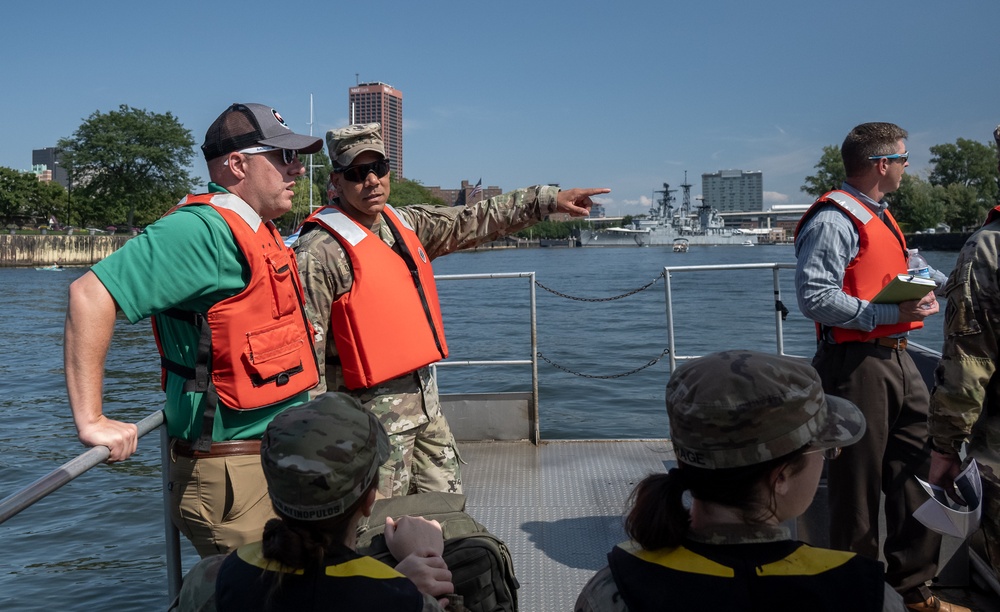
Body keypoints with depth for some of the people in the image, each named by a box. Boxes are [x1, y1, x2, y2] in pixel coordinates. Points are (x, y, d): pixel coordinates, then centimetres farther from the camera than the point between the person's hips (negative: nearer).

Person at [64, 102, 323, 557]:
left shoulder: (257, 230, 11)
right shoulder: (204, 230, -19)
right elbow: (91, 293, -24)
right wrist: (91, 421, -24)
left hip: (277, 460, 10)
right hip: (232, 474, -9)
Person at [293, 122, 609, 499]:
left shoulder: (406, 223, 8)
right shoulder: (320, 251, -15)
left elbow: (473, 222, 14)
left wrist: (547, 199, 11)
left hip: (424, 393, 8)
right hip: (372, 408, -8)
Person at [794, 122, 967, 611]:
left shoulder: (879, 214, 18)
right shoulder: (834, 220, -14)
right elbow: (815, 298, -23)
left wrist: (920, 291, 10)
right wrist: (893, 312, -23)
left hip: (895, 358, 10)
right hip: (856, 364, -10)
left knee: (916, 473, 13)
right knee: (858, 486, 1)